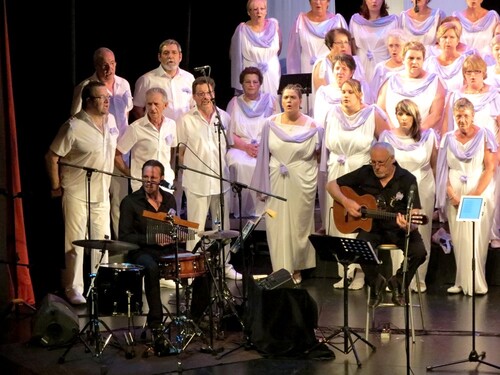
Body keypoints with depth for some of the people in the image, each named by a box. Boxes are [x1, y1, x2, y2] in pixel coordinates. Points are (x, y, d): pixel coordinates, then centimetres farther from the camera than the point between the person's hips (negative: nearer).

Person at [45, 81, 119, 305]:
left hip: (102, 194, 6)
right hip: (77, 194, -6)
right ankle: (73, 289, 8)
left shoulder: (111, 120, 5)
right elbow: (51, 157, -12)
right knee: (76, 242, -2)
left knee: (103, 241, 11)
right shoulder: (74, 127, -16)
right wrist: (56, 187, -8)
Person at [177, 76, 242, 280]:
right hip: (196, 182, -4)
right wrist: (189, 169, -5)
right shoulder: (186, 120, -3)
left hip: (221, 180, 4)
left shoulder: (224, 117, 7)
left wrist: (226, 165, 8)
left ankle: (225, 264, 24)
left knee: (223, 225, 13)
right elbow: (181, 151, 3)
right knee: (196, 227, 0)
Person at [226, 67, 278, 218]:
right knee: (239, 164, -34)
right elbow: (228, 133, 6)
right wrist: (246, 146, -11)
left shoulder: (270, 100, 12)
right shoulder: (234, 103, 14)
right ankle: (242, 209, -27)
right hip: (240, 148, 1)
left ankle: (261, 209, -25)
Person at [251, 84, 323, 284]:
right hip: (276, 182, 2)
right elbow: (265, 155, 7)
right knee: (277, 226, 1)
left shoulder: (311, 126, -3)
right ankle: (281, 269, 11)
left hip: (302, 182, -1)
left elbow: (316, 154, 10)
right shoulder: (270, 124, 2)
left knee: (298, 225, 4)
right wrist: (263, 185, 6)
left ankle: (297, 269, 17)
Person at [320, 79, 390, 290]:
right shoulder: (333, 114, 7)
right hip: (337, 176, 4)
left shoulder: (372, 115, -3)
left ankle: (359, 272, 2)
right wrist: (327, 169, 13)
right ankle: (344, 271, 10)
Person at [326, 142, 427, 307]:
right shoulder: (364, 174, -2)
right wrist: (345, 201, -13)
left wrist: (408, 226, -40)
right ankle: (376, 283, 1)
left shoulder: (407, 179, -9)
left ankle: (398, 284, 4)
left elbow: (415, 215, -16)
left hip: (399, 229, -1)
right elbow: (331, 185, 6)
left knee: (419, 251, -29)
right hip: (371, 227, 1)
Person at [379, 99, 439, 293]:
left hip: (422, 191, 0)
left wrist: (435, 189, 8)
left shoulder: (428, 137, -2)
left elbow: (434, 166, 7)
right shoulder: (388, 137, -2)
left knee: (421, 235, 3)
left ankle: (418, 279, 11)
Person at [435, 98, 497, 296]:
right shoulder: (448, 139, 9)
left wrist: (476, 195, -14)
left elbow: (490, 168, -5)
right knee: (458, 239, 0)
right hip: (455, 196, 3)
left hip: (480, 194, -3)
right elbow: (443, 170, 7)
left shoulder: (484, 136, 0)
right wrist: (451, 195, -6)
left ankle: (476, 283, 0)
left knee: (476, 238, -7)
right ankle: (462, 282, 6)